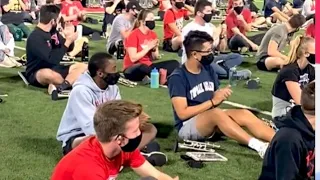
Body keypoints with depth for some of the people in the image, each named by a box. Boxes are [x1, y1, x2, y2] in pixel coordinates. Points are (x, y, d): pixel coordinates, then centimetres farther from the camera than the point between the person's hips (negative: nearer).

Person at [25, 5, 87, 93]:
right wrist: (68, 42, -23)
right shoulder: (35, 37, -21)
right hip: (36, 74, -9)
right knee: (48, 74, -43)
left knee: (83, 66, -5)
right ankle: (71, 82, -12)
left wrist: (69, 38, -7)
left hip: (54, 69, 9)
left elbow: (68, 49, 15)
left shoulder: (53, 32, 5)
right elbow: (53, 59, -29)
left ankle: (61, 86, -32)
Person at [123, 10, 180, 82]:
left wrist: (154, 49, -12)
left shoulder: (153, 34, 6)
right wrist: (148, 48, -17)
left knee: (174, 63, -9)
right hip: (133, 69, -7)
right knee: (143, 68, -43)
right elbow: (133, 58, -20)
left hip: (148, 66, 7)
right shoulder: (133, 35, -12)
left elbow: (155, 58, 8)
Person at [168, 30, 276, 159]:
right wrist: (212, 102, -18)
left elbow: (215, 99, 11)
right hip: (187, 126, -6)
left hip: (212, 120, 6)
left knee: (244, 114, -20)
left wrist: (221, 96, -13)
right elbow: (183, 113, -19)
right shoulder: (178, 77, -14)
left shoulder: (208, 69, 5)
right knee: (217, 113, -35)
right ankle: (258, 145, -44)